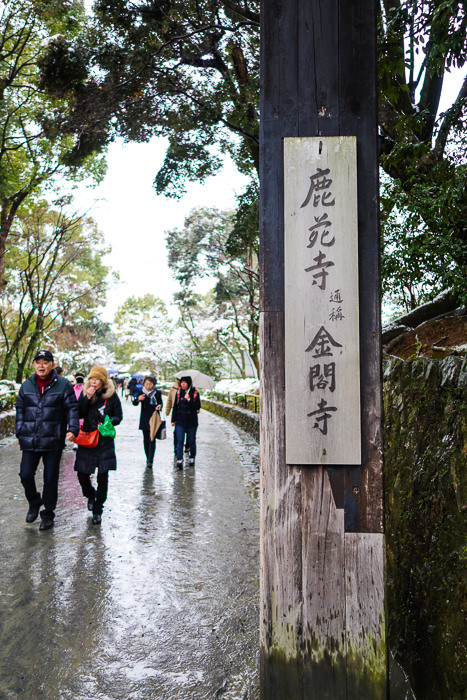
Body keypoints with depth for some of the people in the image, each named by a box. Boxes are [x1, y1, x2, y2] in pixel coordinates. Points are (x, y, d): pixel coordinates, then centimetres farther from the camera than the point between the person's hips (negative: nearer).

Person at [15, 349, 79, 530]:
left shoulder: (63, 385, -1)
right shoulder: (26, 386, 9)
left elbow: (72, 409, -1)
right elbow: (20, 410, 15)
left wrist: (72, 429, -14)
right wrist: (20, 432, 8)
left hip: (53, 441, -3)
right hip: (29, 441, 3)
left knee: (50, 478, 5)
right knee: (26, 475, 1)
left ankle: (48, 514, 21)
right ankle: (34, 502, 31)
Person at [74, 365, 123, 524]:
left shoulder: (111, 395, -2)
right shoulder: (85, 393, 4)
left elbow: (119, 416, 4)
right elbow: (79, 414, -4)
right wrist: (87, 398, -16)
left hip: (105, 441, -2)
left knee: (103, 476, -1)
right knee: (82, 474, 3)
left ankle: (97, 510, 14)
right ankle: (91, 495, 36)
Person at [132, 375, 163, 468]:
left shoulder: (157, 393, -1)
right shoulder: (141, 392, -1)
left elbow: (160, 403, 13)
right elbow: (134, 403, -12)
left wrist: (159, 406, -10)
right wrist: (138, 399, -34)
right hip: (144, 419, 2)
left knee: (152, 440, -9)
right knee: (146, 439, 9)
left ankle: (150, 461, -10)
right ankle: (148, 458, 24)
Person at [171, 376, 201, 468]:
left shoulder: (195, 393, -3)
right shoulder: (179, 392, 4)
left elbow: (198, 407, -10)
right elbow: (175, 406, 10)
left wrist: (189, 400, -22)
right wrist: (173, 420, 9)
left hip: (192, 421, -1)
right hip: (180, 421, 1)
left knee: (191, 441, 8)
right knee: (179, 441, -8)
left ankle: (192, 458, 26)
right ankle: (179, 460, -10)